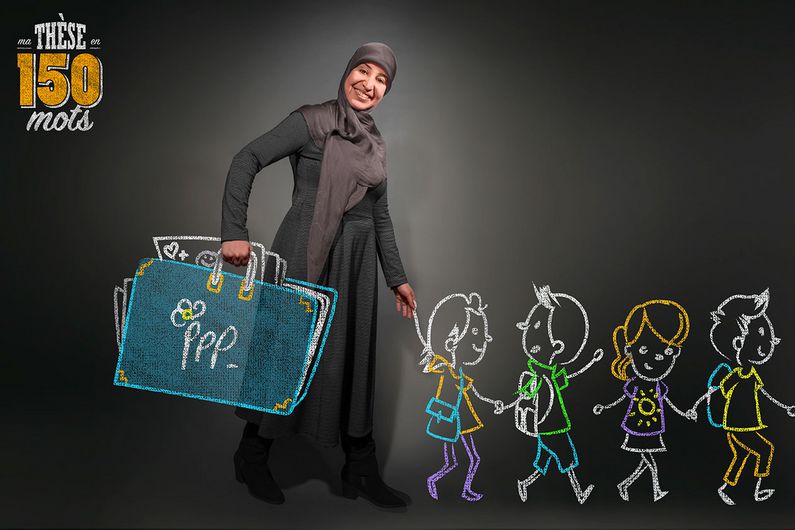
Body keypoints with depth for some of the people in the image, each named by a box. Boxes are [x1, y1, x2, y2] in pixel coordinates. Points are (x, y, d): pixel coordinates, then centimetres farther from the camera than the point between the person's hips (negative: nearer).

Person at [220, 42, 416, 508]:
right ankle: (253, 456, 25)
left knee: (354, 359, 10)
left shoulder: (375, 143, 14)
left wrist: (397, 277, 15)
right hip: (307, 255, -6)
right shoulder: (312, 121, -5)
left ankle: (362, 473, 21)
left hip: (357, 261, 6)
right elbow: (247, 161, -10)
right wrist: (235, 232, -19)